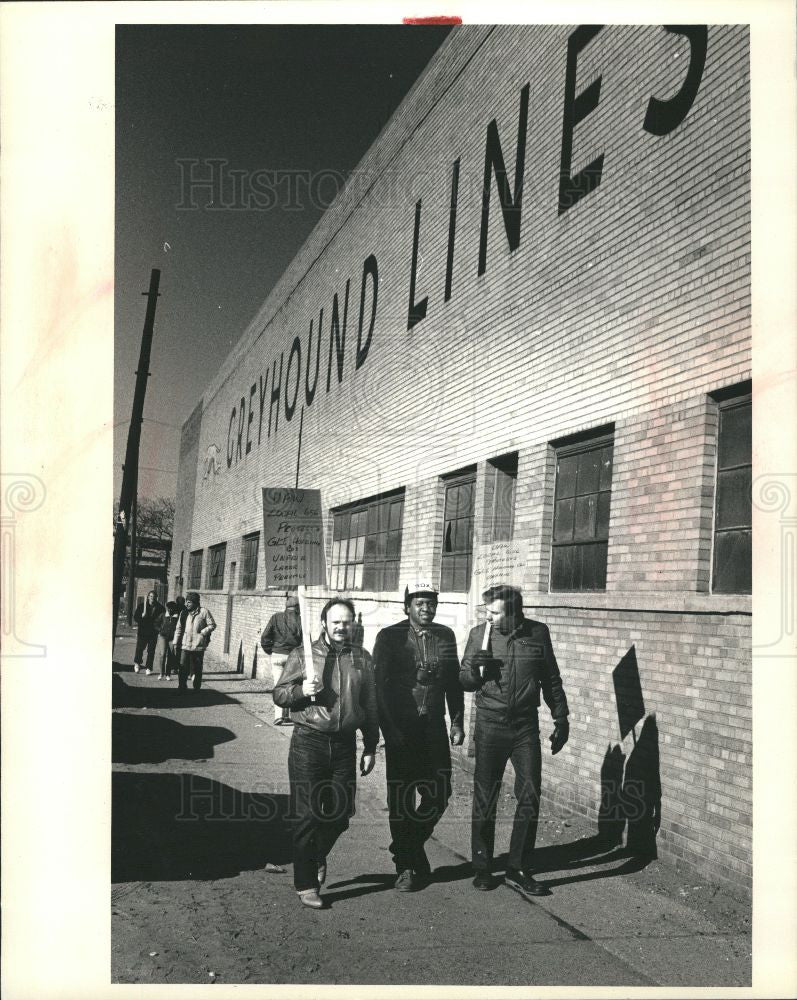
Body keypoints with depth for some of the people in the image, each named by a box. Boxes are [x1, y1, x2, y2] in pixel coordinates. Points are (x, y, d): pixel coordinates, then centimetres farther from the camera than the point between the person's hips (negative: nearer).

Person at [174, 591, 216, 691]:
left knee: (197, 669, 7)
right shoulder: (184, 613, 9)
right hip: (185, 645, 3)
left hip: (198, 646, -3)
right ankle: (182, 687, 3)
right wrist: (176, 642, 7)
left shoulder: (204, 612, -2)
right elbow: (179, 628, 12)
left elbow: (212, 625, 0)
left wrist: (202, 633, -11)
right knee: (182, 668, -5)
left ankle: (196, 689, 18)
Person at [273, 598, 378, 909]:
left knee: (341, 813, 8)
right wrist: (301, 690, -17)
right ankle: (305, 884, 14)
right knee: (307, 815, 0)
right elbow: (278, 694, 3)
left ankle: (318, 857, 39)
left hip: (345, 744, 3)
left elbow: (370, 706, 12)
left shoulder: (362, 659, 8)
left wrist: (370, 748, 11)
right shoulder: (302, 655, 0)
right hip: (308, 743, -3)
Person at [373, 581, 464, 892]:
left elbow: (454, 681, 13)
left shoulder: (445, 636, 8)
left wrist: (457, 722, 8)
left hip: (434, 727, 4)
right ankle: (406, 867, 16)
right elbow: (379, 684, -7)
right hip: (400, 728, -4)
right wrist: (390, 729, -12)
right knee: (402, 797, 3)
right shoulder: (389, 637, -5)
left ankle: (410, 846, 29)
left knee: (439, 794, 4)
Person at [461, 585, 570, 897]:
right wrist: (473, 668, -17)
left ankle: (519, 870, 12)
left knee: (529, 798, 0)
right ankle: (482, 868, 19)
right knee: (484, 800, 6)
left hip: (526, 727, 1)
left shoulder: (538, 633, -1)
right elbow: (464, 682, 4)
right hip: (489, 727, 0)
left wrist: (561, 719, 8)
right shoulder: (479, 634, -3)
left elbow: (551, 680, 8)